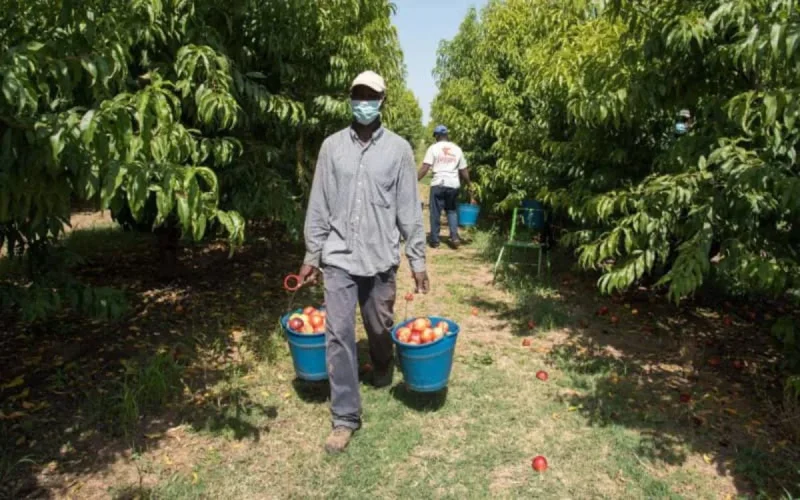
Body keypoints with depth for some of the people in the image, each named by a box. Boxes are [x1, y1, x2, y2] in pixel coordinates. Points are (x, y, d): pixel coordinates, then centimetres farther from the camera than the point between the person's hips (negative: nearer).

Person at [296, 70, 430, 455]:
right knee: (338, 335, 0)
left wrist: (418, 261, -1)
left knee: (380, 329, 15)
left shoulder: (398, 148, 0)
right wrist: (311, 255, 5)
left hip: (381, 258, 0)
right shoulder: (332, 146, 3)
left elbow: (409, 210, 0)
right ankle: (345, 417, 13)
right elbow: (319, 206, 5)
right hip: (338, 257, 1)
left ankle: (383, 374, 48)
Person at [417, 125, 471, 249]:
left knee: (435, 212, 6)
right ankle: (454, 236, 3)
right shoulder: (457, 149, 12)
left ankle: (434, 240, 11)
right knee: (452, 211, 16)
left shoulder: (433, 148, 1)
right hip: (453, 184, 3)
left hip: (438, 184, -3)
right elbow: (464, 171, 12)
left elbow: (424, 169, -8)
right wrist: (469, 185, 23)